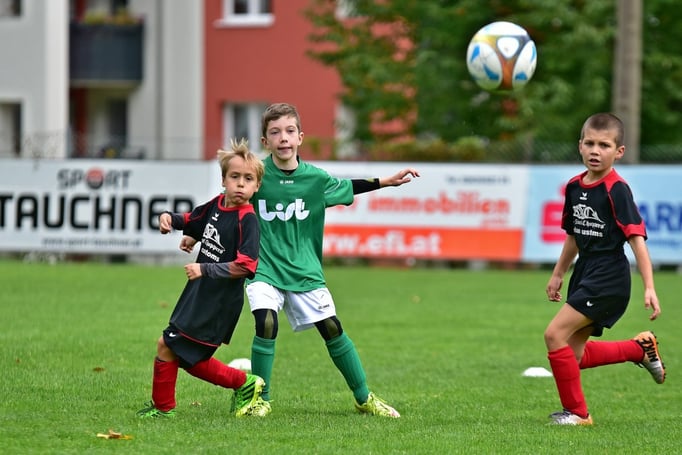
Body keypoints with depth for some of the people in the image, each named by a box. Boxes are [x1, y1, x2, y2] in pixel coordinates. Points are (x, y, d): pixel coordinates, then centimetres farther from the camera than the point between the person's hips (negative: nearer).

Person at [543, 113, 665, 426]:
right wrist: (558, 274, 26)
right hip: (585, 276, 8)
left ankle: (577, 411, -3)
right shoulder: (575, 186, 8)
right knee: (573, 355, 11)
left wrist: (649, 288, -23)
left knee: (555, 334, -16)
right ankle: (640, 349, 30)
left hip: (609, 279, -8)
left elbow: (637, 237, -18)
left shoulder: (616, 189, -14)